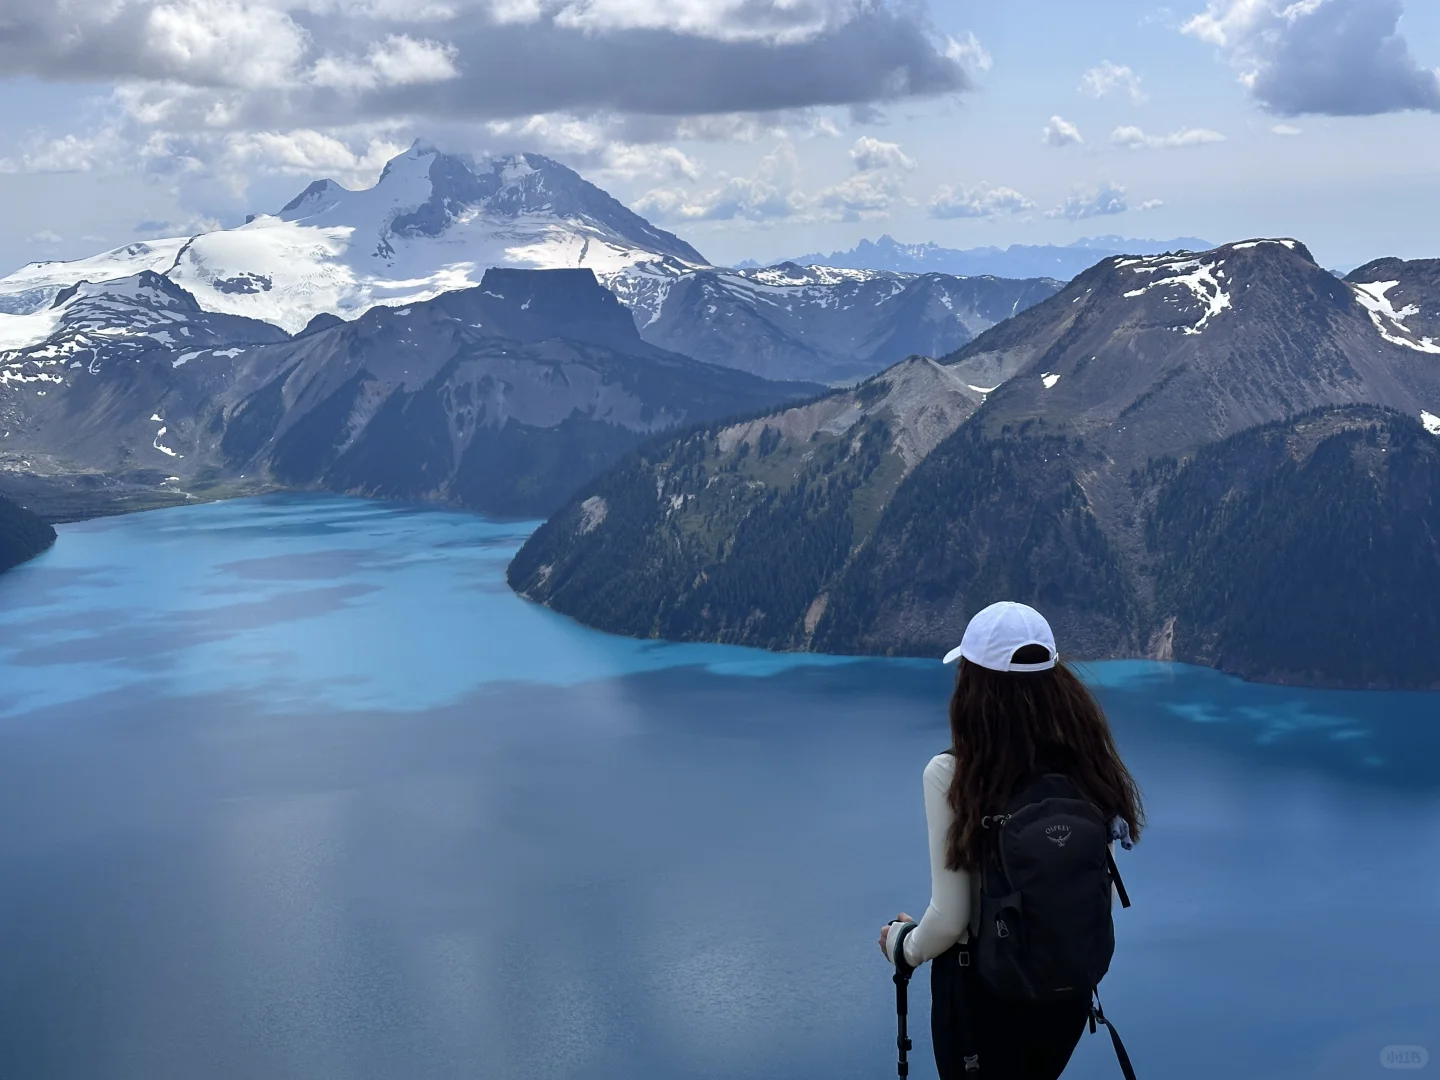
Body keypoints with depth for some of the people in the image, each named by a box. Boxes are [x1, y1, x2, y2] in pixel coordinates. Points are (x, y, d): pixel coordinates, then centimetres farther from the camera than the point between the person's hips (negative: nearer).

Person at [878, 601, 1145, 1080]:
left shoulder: (951, 775, -21)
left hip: (982, 987, -4)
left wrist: (903, 945, 3)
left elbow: (950, 918, -17)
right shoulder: (1089, 763, -9)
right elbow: (1106, 893, 0)